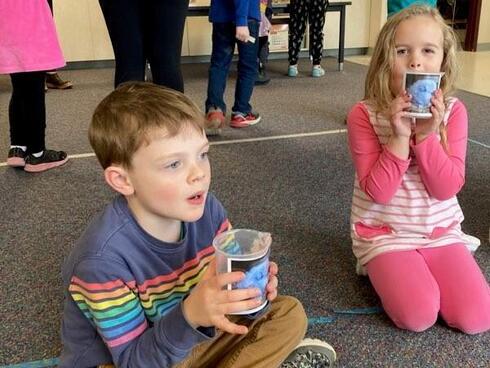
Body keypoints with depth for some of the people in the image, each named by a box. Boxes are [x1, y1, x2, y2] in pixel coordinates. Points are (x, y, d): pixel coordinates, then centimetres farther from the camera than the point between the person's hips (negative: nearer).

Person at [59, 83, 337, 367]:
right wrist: (190, 315, -44)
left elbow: (229, 281, -4)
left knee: (290, 315, 3)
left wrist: (252, 287, -27)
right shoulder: (104, 259, -31)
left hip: (189, 342, 5)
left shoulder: (206, 210, -15)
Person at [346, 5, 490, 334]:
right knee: (418, 316, -21)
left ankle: (425, 265, 16)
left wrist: (426, 135, -24)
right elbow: (378, 192, -17)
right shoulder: (364, 115, -13)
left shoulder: (453, 111, -6)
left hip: (441, 231, 3)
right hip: (385, 233, -2)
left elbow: (448, 188, -12)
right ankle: (383, 267, 9)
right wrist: (400, 137, -28)